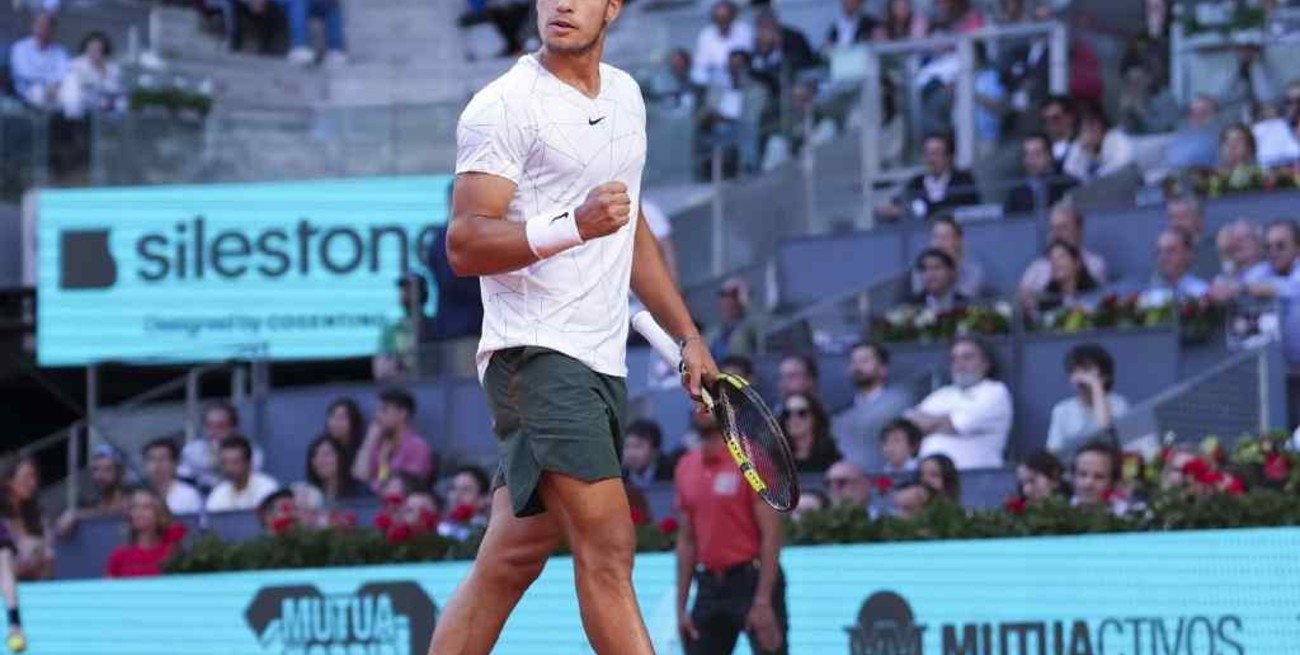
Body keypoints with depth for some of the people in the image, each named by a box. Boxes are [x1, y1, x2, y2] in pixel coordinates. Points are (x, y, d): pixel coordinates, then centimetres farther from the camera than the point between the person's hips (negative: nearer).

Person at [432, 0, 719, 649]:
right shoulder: (503, 107, -8)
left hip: (601, 364, 8)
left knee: (510, 561, 7)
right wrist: (574, 226, -28)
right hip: (536, 353, -8)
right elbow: (464, 244, -15)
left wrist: (686, 334, 25)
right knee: (607, 549, -16)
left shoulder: (625, 95, 16)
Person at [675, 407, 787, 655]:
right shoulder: (686, 467, 11)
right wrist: (681, 606, 11)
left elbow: (771, 534, -11)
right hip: (708, 586, 6)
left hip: (751, 579, -6)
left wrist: (763, 602, -18)